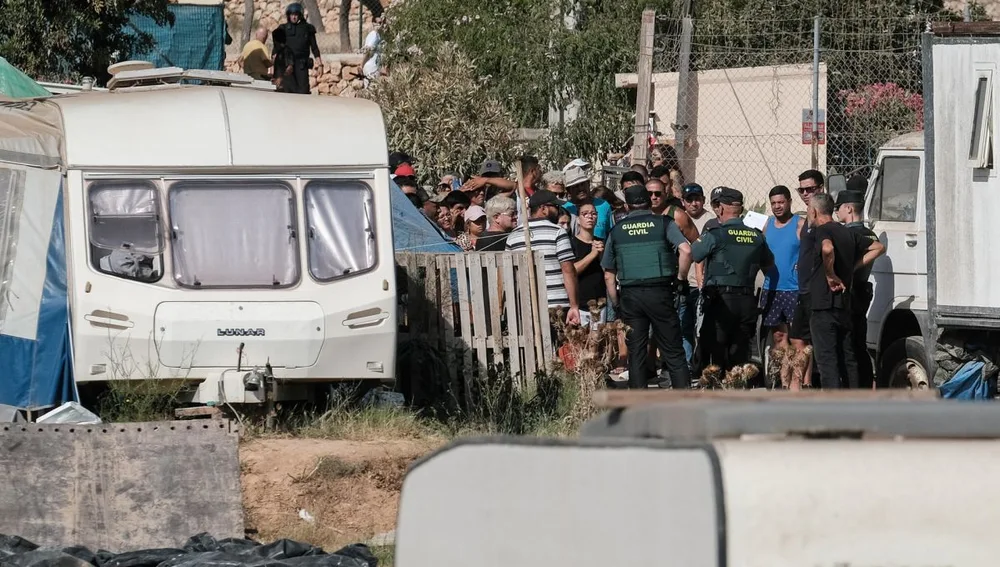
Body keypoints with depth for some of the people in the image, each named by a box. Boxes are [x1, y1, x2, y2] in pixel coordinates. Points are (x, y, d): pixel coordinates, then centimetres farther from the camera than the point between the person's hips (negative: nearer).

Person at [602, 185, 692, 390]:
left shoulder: (617, 231, 10)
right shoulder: (663, 224, 3)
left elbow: (608, 275, 9)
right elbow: (686, 250, -14)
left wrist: (617, 305, 16)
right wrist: (681, 279, -1)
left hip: (630, 295, 2)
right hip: (660, 293, -2)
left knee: (636, 355, 7)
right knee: (673, 352, 3)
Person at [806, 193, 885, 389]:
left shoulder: (821, 231, -10)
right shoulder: (848, 233, 15)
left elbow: (827, 249, -33)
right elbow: (878, 248, 20)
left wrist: (830, 276, -19)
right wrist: (852, 267, 14)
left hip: (823, 305, -8)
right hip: (845, 306, 8)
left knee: (826, 359, -8)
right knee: (848, 359, 13)